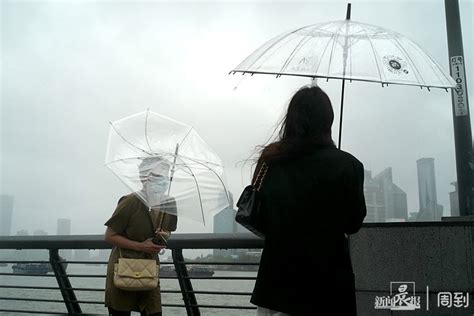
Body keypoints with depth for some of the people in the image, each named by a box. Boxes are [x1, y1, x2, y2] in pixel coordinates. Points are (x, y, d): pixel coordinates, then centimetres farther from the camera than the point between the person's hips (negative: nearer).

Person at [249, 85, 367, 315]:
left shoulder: (270, 159, -5)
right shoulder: (347, 166, -14)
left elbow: (256, 218, 4)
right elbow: (353, 224, -1)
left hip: (276, 278, 3)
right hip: (326, 282, -3)